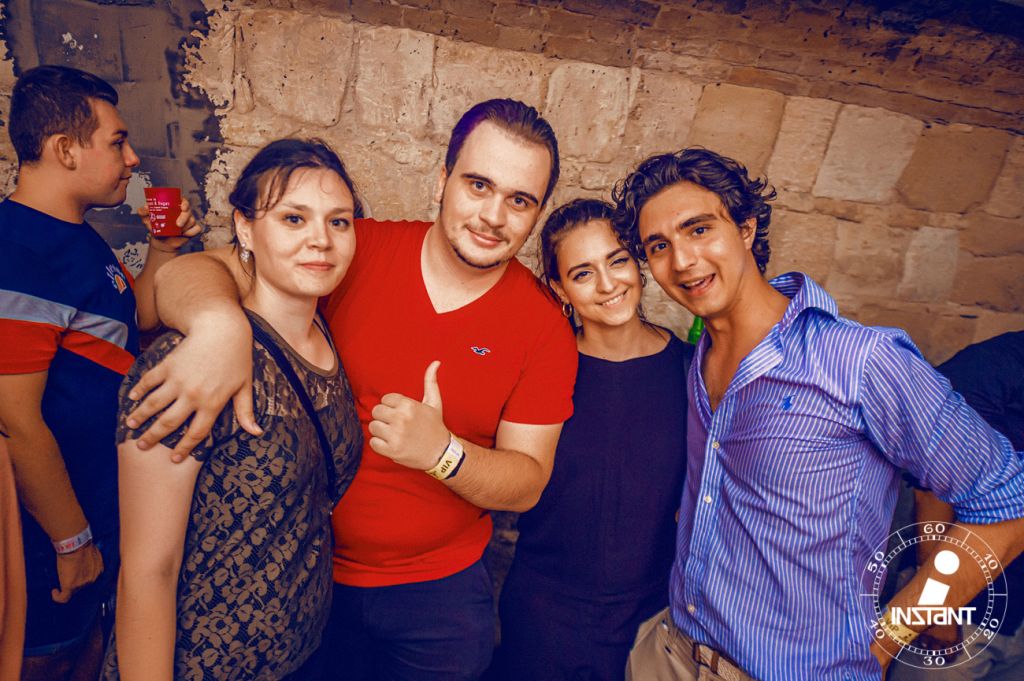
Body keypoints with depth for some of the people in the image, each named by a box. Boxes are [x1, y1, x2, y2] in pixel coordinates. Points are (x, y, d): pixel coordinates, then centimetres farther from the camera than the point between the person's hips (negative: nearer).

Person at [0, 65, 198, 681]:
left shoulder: (80, 237, 5)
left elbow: (140, 317, 18)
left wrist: (163, 249, 0)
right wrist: (72, 542, -17)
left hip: (105, 509, 9)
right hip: (53, 535, -9)